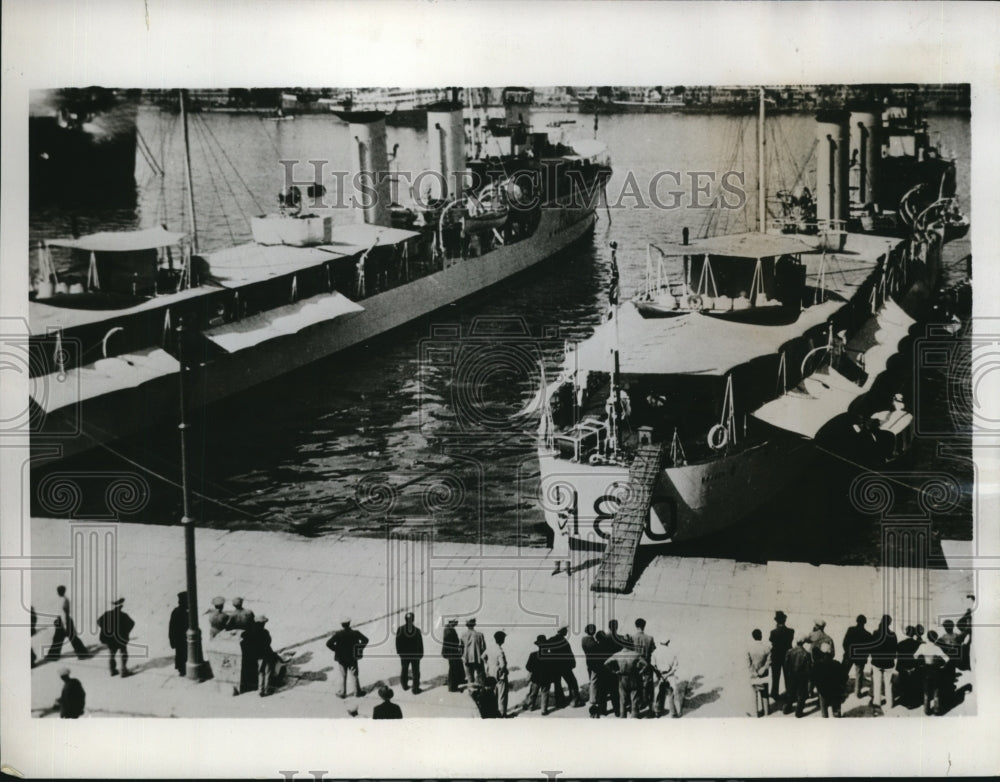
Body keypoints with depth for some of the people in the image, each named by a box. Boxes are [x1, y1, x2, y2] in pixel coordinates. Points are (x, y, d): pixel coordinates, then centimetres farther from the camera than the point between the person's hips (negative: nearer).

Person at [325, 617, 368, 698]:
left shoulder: (338, 634, -16)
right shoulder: (355, 633, -11)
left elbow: (329, 643, -20)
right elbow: (365, 640, -5)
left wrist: (336, 649, -8)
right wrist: (360, 649, 2)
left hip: (342, 658, -1)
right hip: (353, 658, 1)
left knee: (343, 676, 13)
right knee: (354, 676, 14)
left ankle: (343, 693, 20)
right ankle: (357, 692, 20)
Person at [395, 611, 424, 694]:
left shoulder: (400, 630, -15)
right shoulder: (417, 630, -16)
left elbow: (398, 643, -6)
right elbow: (420, 644, -8)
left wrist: (399, 652, 8)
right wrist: (421, 654, 4)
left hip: (404, 655, 1)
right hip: (415, 655, -1)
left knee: (404, 670, 22)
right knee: (416, 672, 11)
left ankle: (404, 685, 36)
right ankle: (415, 689, 16)